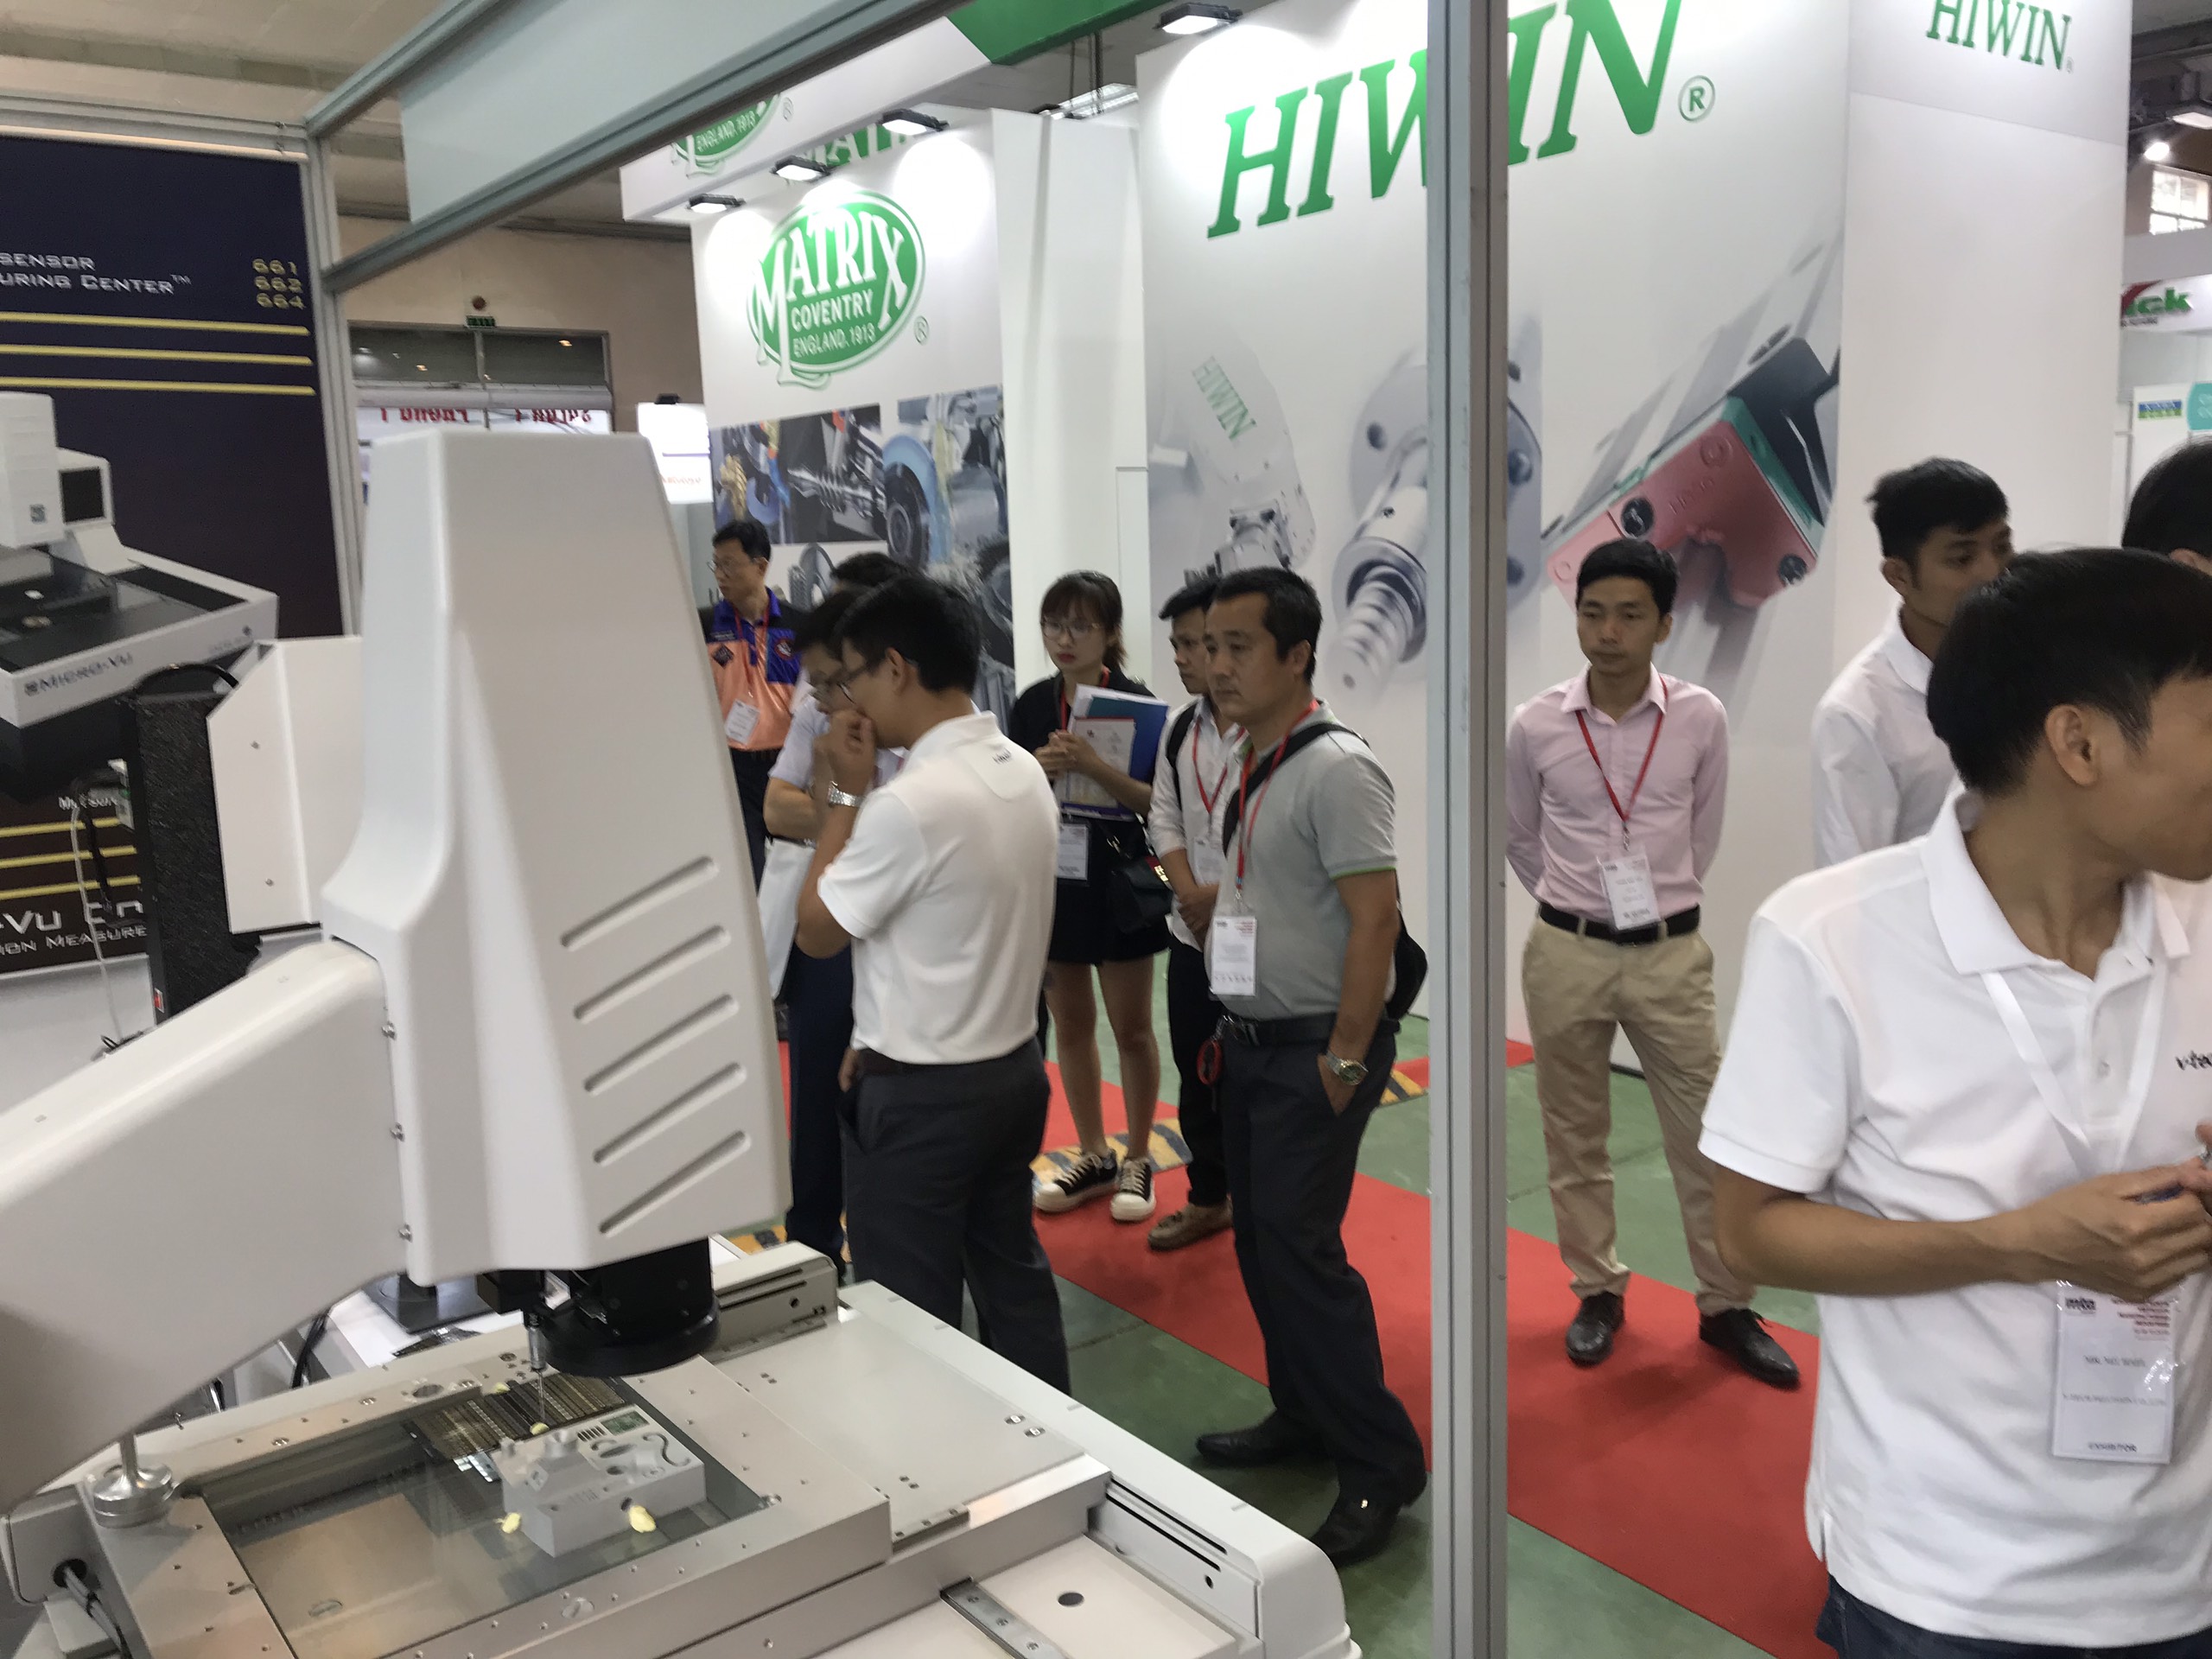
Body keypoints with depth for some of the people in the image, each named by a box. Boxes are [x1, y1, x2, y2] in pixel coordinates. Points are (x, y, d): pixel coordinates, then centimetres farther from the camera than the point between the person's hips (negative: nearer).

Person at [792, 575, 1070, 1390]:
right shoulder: (1027, 775, 2)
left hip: (918, 1096, -8)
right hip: (1015, 1069, 8)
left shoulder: (909, 803, -25)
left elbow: (817, 932, -12)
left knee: (912, 1314, 8)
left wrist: (847, 792, -8)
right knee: (1014, 1277, 21)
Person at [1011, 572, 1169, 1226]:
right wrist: (1036, 770, -16)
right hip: (1051, 881, 4)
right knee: (1071, 1025, 13)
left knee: (1131, 1028, 7)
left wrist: (1094, 766, -29)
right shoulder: (1031, 705, 3)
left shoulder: (1135, 703, -10)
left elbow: (1155, 801, -15)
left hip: (1118, 883, -4)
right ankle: (1094, 1156, 28)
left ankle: (1138, 1160, 23)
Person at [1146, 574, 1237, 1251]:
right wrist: (1189, 892, -5)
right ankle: (1209, 1199, 34)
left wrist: (1227, 895, -16)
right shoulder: (1180, 728, 8)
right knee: (1196, 1076, 17)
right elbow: (1164, 816, 11)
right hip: (1192, 932, 7)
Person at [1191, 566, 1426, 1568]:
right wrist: (1228, 1025, 16)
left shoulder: (1334, 769, -17)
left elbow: (1374, 918, -21)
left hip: (1312, 1052, -9)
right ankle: (1304, 1417, 32)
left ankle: (1380, 1466, 7)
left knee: (1299, 1249, -7)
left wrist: (1344, 1061, -19)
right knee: (1260, 1242, 15)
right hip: (1250, 1045, 9)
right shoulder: (1247, 768, 10)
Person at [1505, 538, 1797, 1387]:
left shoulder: (1701, 719, -7)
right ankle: (1598, 1291, 28)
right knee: (1574, 1134, 11)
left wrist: (1653, 901, 11)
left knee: (1708, 1133, 6)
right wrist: (1576, 905, 10)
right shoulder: (1535, 725, -6)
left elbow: (1704, 834, 9)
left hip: (1671, 954, 0)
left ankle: (1726, 1306, 22)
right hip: (1564, 953, 1)